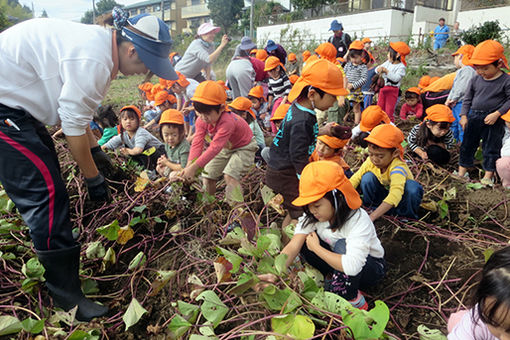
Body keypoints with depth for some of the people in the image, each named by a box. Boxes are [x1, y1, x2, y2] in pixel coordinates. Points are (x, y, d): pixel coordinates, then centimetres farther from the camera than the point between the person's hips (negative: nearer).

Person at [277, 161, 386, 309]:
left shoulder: (359, 220, -34)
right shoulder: (312, 216, -16)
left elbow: (351, 266, -46)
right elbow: (292, 247, -25)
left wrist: (316, 248, -33)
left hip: (371, 266, -4)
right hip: (337, 262, 5)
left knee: (342, 245, -37)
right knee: (304, 239, -19)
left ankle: (353, 300, -17)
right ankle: (332, 278, -1)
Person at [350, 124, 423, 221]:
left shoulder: (397, 167, -38)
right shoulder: (371, 161, -20)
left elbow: (395, 194, -52)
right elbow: (355, 179, -16)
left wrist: (372, 217, -60)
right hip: (384, 193, 4)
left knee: (413, 187, -36)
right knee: (367, 177, -22)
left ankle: (407, 215, -9)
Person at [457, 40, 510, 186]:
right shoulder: (476, 80, 2)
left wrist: (496, 114, -19)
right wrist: (464, 116, 0)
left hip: (493, 120, -4)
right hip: (474, 117, 4)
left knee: (491, 148, 5)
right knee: (467, 144, 11)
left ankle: (488, 175, 17)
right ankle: (462, 171, 23)